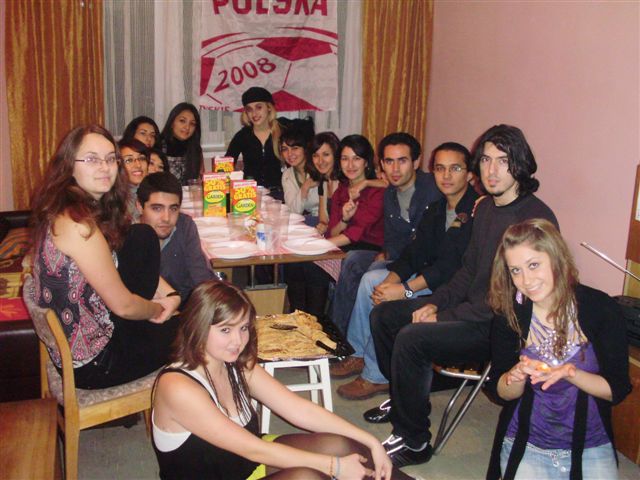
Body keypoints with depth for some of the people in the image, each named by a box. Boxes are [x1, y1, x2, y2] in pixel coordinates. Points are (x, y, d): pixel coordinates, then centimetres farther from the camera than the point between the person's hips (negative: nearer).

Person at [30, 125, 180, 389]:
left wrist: (170, 295, -3)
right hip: (93, 364, -9)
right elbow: (122, 305, -22)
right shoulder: (77, 224, -27)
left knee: (143, 236, 3)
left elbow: (139, 267, 13)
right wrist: (159, 309, -2)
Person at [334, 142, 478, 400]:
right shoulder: (436, 208, 10)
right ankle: (359, 354, 9)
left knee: (390, 305, -23)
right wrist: (390, 281, -15)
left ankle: (376, 376, -5)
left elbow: (454, 265, -26)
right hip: (430, 274, 9)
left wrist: (405, 289, -27)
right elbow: (415, 251, 4)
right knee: (371, 279, 0)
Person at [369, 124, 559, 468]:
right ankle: (403, 399, 26)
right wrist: (435, 303, 1)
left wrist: (444, 317, -20)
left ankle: (413, 442, -10)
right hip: (471, 310, 10)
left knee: (412, 338, -28)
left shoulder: (536, 218, -20)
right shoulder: (485, 208, 9)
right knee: (383, 315, 9)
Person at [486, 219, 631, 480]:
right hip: (526, 446, 0)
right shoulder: (509, 315, -6)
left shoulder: (601, 309, -9)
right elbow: (501, 392, -1)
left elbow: (618, 390, -7)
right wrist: (518, 375, -22)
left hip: (591, 448, 0)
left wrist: (569, 373, -24)